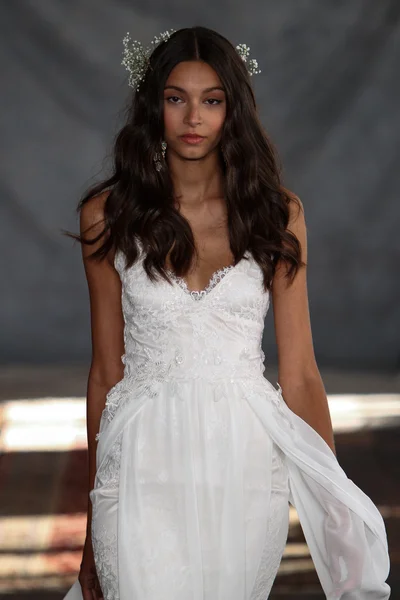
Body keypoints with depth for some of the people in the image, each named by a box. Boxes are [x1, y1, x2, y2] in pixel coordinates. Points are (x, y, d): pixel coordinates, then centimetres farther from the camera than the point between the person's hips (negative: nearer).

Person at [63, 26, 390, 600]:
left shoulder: (276, 212, 2)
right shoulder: (110, 214, 1)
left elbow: (299, 371, 2)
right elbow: (107, 369, 5)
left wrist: (336, 502, -3)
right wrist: (96, 511, 8)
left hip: (246, 460, 1)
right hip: (145, 463, -1)